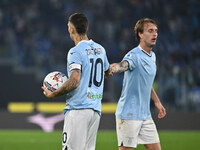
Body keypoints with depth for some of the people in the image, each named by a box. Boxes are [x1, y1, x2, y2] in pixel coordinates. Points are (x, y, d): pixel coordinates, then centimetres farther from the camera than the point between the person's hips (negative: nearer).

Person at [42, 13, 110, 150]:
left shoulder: (75, 52, -11)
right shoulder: (100, 49, 13)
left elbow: (74, 82, -20)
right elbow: (107, 71, 31)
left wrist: (53, 94, -9)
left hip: (78, 108, -8)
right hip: (96, 108, 8)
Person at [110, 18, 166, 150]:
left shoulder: (152, 56, 13)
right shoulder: (134, 56, -15)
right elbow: (122, 65, -38)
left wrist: (157, 101, 30)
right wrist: (109, 70, -60)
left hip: (146, 115, 8)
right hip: (129, 114, -8)